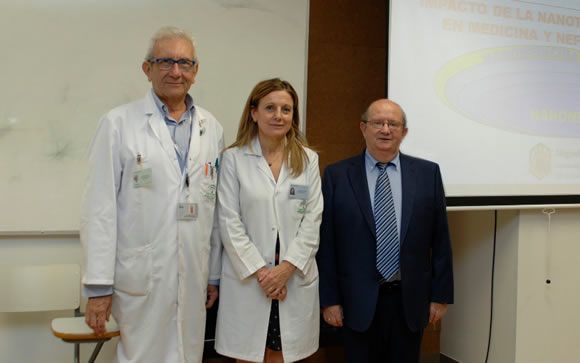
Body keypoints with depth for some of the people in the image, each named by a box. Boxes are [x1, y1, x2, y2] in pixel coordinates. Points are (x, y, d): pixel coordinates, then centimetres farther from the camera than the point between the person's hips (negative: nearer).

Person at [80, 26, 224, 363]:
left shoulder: (212, 129, 6)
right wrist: (98, 285, -9)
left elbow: (216, 207, 10)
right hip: (140, 278, -3)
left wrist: (215, 273, 11)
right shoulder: (118, 124, -5)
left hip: (194, 278, 4)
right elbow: (100, 208, -7)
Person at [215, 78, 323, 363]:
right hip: (247, 277, -1)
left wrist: (287, 267, -10)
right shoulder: (233, 158, -2)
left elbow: (312, 219, 0)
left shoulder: (308, 159, 5)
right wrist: (260, 271, -11)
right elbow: (229, 222, -6)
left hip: (295, 277, 2)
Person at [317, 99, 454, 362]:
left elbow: (440, 239, 3)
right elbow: (326, 242, -3)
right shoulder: (337, 175, -3)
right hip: (358, 301, -1)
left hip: (409, 299, 2)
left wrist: (440, 294, 2)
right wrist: (329, 299, -4)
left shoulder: (428, 173, 2)